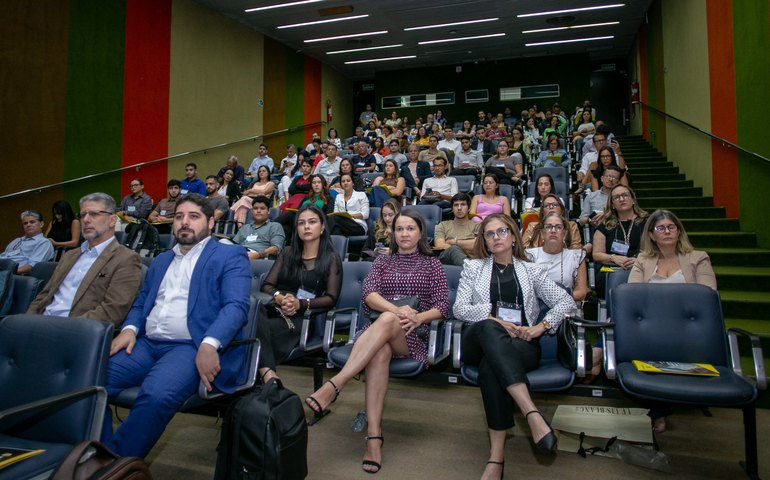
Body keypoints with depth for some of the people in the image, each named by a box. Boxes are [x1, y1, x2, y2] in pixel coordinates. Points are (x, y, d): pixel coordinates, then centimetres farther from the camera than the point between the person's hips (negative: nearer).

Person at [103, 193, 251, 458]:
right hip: (146, 344, 7)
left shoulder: (230, 255, 4)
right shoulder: (161, 260, 26)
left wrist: (209, 345, -26)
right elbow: (141, 303, 25)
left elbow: (236, 305, -9)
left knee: (156, 395, -33)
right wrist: (130, 328, 1)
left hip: (193, 347, -6)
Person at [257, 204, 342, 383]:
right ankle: (268, 376, -48)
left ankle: (262, 374, -32)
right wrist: (279, 298, -11)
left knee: (267, 329, -38)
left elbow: (331, 299, 1)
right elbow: (266, 285, 14)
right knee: (257, 321, -37)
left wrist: (300, 304, -16)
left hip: (304, 317, -3)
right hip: (276, 310, 3)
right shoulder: (287, 253, 24)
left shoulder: (331, 259, 12)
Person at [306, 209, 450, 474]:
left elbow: (442, 306, 5)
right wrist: (397, 308, -20)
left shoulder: (432, 264, 16)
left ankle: (334, 385, -46)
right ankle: (374, 436, -42)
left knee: (387, 321, -38)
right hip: (377, 331, 1)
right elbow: (369, 294, 0)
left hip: (413, 335, -1)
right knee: (379, 353, -37)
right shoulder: (382, 261, 20)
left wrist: (418, 317, -17)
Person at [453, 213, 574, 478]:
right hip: (481, 340, 0)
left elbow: (566, 301, 12)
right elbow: (460, 308, 5)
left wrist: (542, 326, -6)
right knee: (488, 328, -39)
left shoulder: (530, 270, 20)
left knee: (490, 367, -36)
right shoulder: (473, 267, 19)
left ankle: (497, 455, -36)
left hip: (522, 343, 0)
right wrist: (495, 320, -11)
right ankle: (533, 414, -50)